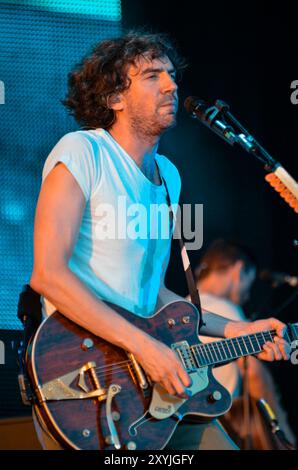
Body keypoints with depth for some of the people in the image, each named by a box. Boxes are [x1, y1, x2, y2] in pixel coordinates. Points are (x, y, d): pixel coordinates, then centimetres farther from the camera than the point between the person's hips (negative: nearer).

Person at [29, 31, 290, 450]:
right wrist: (144, 345, -24)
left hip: (152, 378, 8)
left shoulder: (167, 176, 15)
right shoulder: (82, 152, -10)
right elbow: (48, 274, -21)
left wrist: (236, 331, 10)